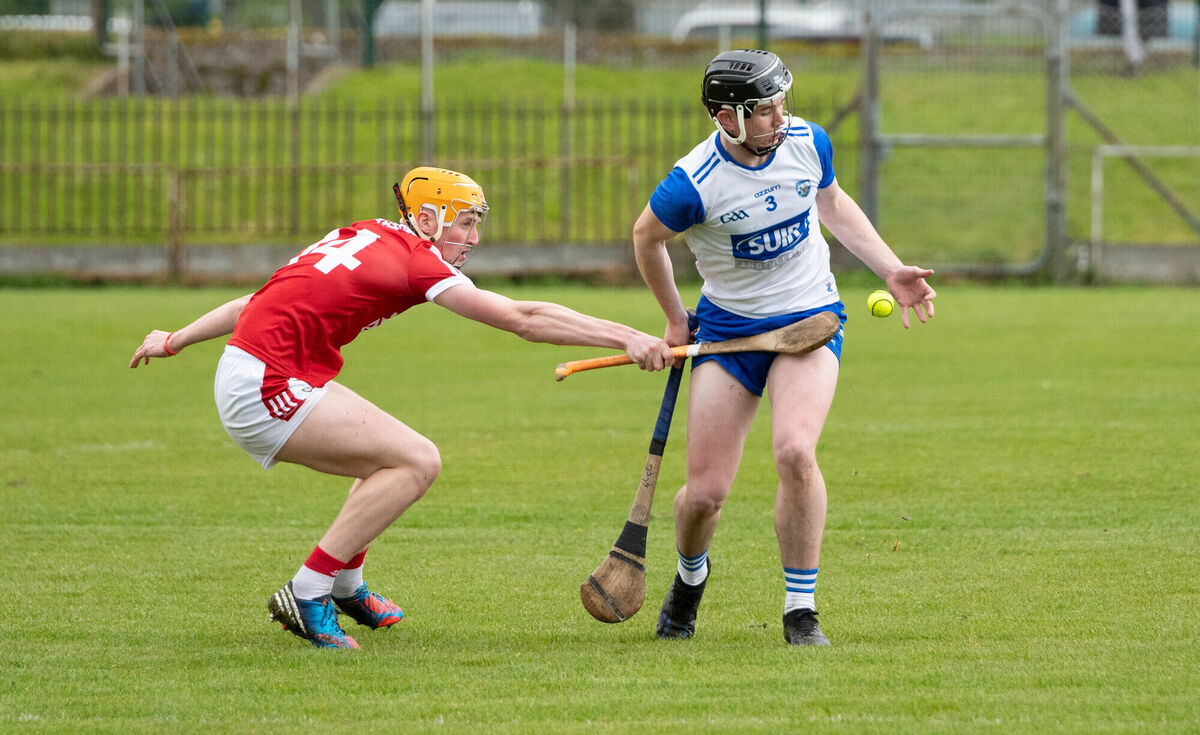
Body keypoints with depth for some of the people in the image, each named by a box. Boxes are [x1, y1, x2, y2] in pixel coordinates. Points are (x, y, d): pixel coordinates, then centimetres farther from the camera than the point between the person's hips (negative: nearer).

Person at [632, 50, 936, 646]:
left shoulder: (808, 142, -8)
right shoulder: (693, 184, -20)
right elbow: (647, 236, 1)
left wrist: (892, 271, 6)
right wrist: (675, 320, 12)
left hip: (809, 320, 1)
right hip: (727, 329, -1)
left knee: (795, 451, -26)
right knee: (705, 492, -4)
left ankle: (801, 610, -13)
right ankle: (690, 575, 34)